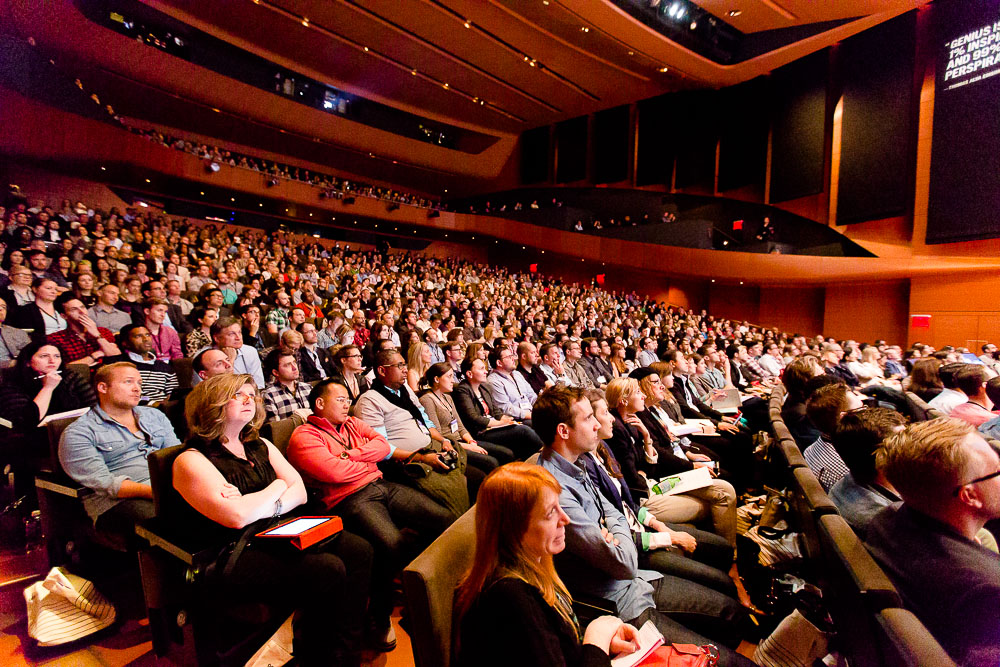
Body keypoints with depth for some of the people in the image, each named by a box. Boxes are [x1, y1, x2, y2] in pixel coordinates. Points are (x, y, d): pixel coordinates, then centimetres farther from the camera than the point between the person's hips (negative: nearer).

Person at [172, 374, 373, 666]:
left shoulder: (260, 446, 16)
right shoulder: (192, 460, -6)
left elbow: (300, 492, 7)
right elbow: (236, 516, -20)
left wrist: (256, 505, -11)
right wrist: (277, 487, -3)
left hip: (279, 535, 7)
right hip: (236, 556, -7)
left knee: (358, 550, -15)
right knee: (327, 570, -27)